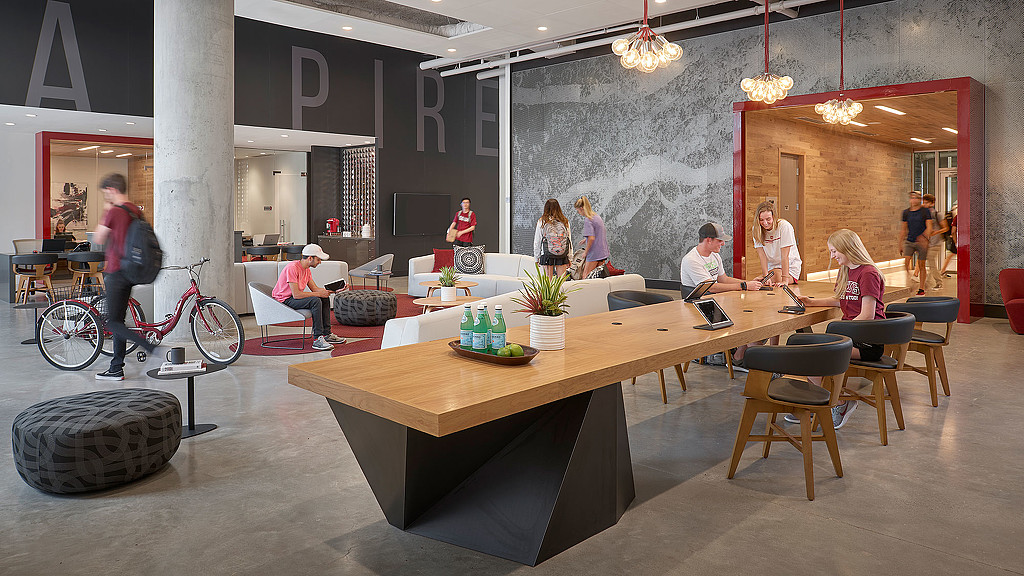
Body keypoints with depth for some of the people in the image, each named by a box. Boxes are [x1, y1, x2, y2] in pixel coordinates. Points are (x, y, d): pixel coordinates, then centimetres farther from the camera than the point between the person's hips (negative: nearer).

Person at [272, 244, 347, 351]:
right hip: (283, 301, -10)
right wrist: (319, 294, -22)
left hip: (293, 298, 10)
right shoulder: (292, 268, -24)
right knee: (315, 301, -28)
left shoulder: (306, 269, 6)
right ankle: (317, 339, -27)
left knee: (325, 299, 5)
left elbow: (315, 289, 6)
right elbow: (296, 294, -29)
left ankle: (327, 334, 7)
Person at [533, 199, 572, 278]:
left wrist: (537, 258, 11)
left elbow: (537, 241, 1)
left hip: (547, 254, -1)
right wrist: (569, 258, 11)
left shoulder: (541, 222, -4)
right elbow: (569, 240, 3)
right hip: (562, 256, 1)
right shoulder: (565, 222, 0)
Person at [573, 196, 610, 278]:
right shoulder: (597, 216, 11)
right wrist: (586, 239, 25)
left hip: (594, 253, -9)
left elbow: (591, 238, -23)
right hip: (603, 252, 9)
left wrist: (585, 252, -13)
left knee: (585, 276, -3)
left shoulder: (588, 220, -17)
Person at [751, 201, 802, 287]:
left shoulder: (784, 226, -21)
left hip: (790, 266, -3)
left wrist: (785, 280, -29)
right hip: (771, 267, 4)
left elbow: (784, 256, -24)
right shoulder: (756, 229, -8)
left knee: (777, 280, -27)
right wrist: (765, 276, -26)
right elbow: (762, 255, -14)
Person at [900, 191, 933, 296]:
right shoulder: (906, 212, 9)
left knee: (921, 265, 1)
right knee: (906, 261, -16)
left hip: (921, 242, -3)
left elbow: (929, 227, -9)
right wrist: (900, 243, 16)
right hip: (909, 241, 3)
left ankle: (921, 289, 10)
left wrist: (924, 237, -28)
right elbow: (903, 229, 16)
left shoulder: (925, 212, -2)